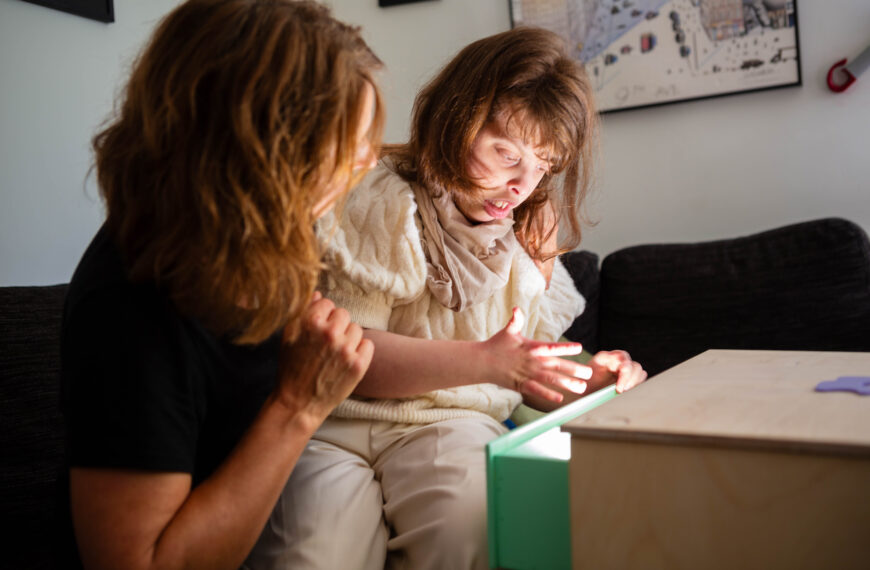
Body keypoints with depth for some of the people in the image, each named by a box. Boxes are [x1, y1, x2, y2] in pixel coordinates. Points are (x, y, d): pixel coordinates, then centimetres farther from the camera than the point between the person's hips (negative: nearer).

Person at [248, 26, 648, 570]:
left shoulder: (531, 241, 15)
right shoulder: (384, 204, -5)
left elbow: (526, 374, 21)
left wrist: (585, 381, -1)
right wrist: (484, 361, -20)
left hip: (453, 425, 4)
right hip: (339, 424, -3)